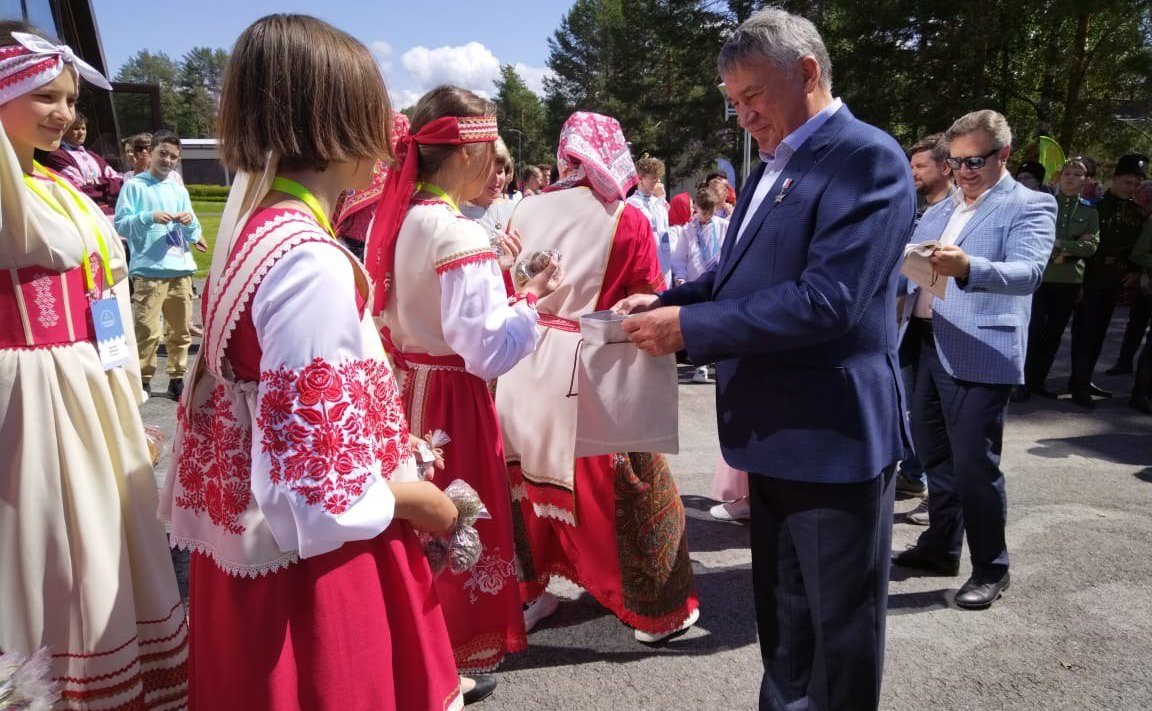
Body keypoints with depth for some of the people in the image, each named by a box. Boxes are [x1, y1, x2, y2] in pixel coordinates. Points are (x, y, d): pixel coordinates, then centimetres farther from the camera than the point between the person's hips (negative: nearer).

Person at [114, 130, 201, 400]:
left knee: (181, 331, 8)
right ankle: (143, 380, -1)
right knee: (147, 332, -10)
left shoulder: (179, 189, 18)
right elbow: (120, 225, -3)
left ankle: (177, 379, 18)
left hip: (181, 269, 5)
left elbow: (194, 235, 17)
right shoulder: (134, 186, 5)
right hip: (148, 271, -5)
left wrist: (190, 222, -5)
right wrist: (149, 217, -17)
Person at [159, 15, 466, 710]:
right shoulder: (312, 261, -25)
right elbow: (315, 494, -28)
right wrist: (421, 502, -11)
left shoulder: (255, 230, 3)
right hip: (315, 570, -9)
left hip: (257, 550, 9)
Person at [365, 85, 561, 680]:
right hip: (449, 398, -8)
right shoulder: (461, 235, -22)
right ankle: (451, 655, 28)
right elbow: (488, 352, -26)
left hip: (401, 386, 9)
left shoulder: (395, 217, 4)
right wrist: (530, 298, -11)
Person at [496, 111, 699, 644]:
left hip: (524, 369, 5)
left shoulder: (525, 211, 1)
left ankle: (525, 594, 33)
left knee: (531, 481, 19)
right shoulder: (627, 221, -9)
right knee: (628, 491, 9)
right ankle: (657, 610, 23)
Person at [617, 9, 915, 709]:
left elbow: (825, 300, -27)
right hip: (777, 432, 9)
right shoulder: (773, 167, 12)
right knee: (782, 616, 24)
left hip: (834, 436, -8)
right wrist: (667, 300, -3)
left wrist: (687, 327, -25)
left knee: (841, 629, 11)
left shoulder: (867, 157, -16)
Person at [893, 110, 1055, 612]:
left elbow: (1028, 272, -20)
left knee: (974, 464, -3)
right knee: (933, 454, 16)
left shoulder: (1030, 207, -5)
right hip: (927, 345, 7)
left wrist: (968, 268, -39)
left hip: (978, 353, -7)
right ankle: (940, 547, 32)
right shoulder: (940, 209, 17)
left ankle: (991, 569, 14)